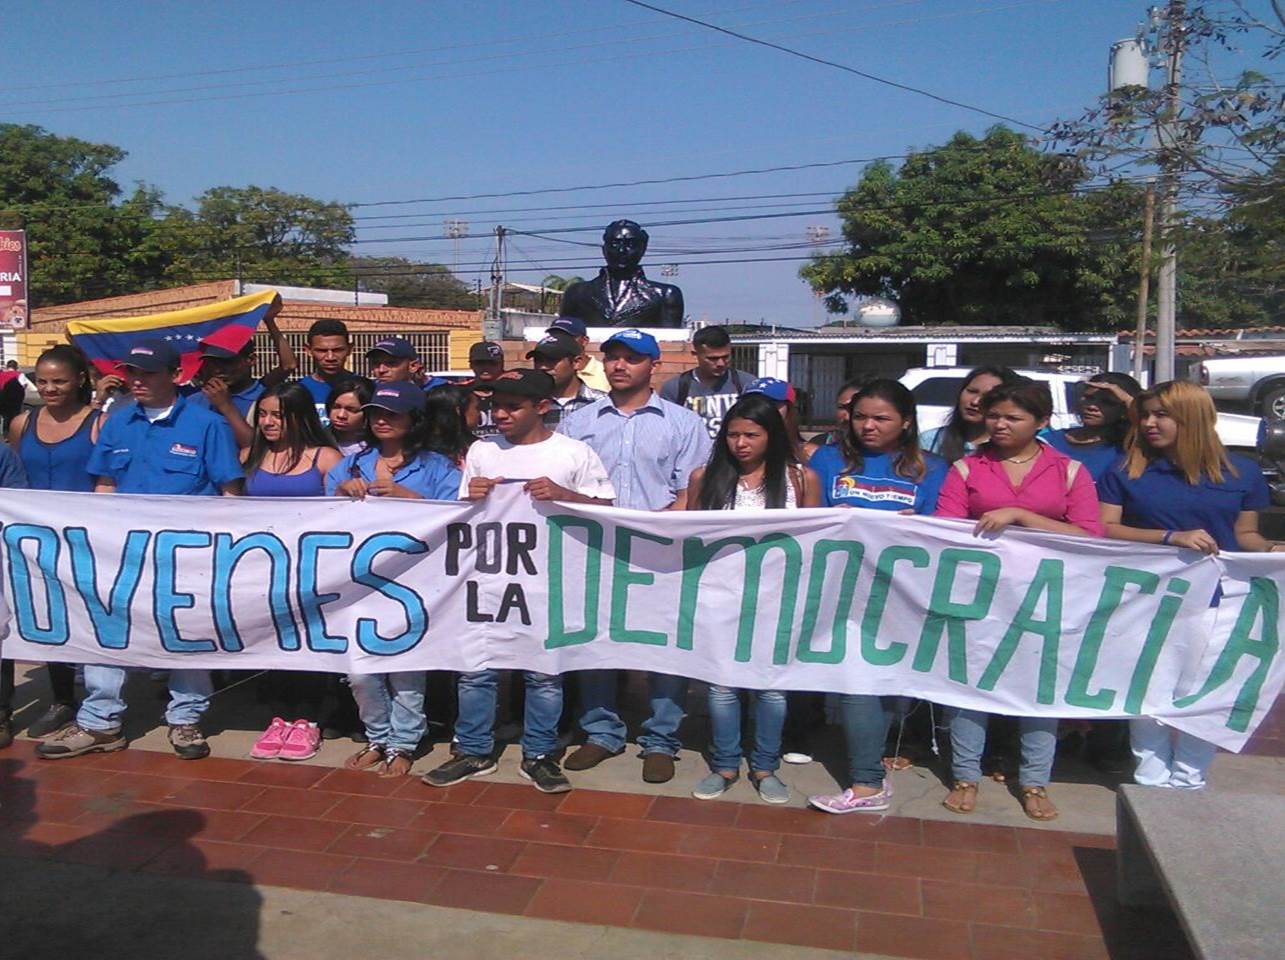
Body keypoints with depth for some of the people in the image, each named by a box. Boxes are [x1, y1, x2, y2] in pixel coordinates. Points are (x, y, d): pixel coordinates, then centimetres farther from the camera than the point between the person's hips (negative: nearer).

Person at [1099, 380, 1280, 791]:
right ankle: (1151, 782, 20)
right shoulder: (1125, 472, 2)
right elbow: (1105, 529, -6)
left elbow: (1244, 534, 14)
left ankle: (1188, 783, 20)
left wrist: (1273, 549, -8)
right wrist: (1172, 537, -17)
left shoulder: (1241, 472, 6)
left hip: (1215, 604, 1)